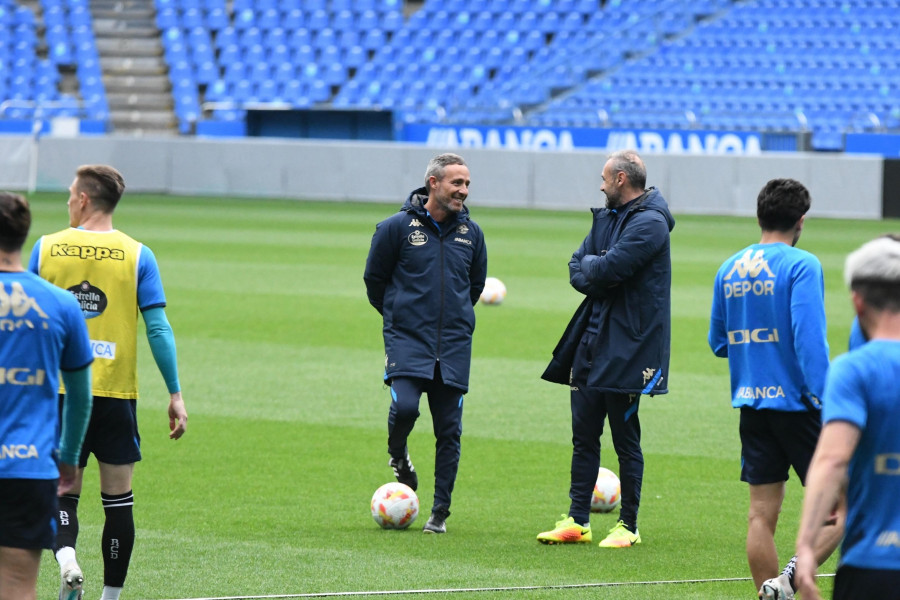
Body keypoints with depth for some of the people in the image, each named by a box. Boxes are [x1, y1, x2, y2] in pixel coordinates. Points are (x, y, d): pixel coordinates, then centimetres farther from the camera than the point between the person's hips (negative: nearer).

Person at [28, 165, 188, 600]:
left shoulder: (46, 249, 0)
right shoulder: (137, 256, -3)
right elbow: (158, 328, -7)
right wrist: (175, 394, -1)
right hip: (116, 394, -1)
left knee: (63, 492, 8)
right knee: (118, 498, 9)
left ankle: (66, 558, -20)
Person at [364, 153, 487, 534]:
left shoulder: (470, 233, 7)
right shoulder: (397, 227, -4)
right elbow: (374, 279, 7)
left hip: (454, 345, 3)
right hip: (407, 340, -3)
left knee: (449, 430, 1)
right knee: (404, 406, -24)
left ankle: (440, 513, 10)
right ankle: (398, 456, 10)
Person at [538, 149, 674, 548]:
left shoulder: (649, 223, -13)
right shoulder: (606, 217, 15)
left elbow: (608, 268, -23)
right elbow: (577, 271, 10)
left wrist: (590, 266, -2)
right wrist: (598, 274, -10)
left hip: (627, 347, -8)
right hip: (592, 340, 8)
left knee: (625, 440, -1)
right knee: (583, 435, 9)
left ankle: (628, 526, 7)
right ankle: (577, 520, 15)